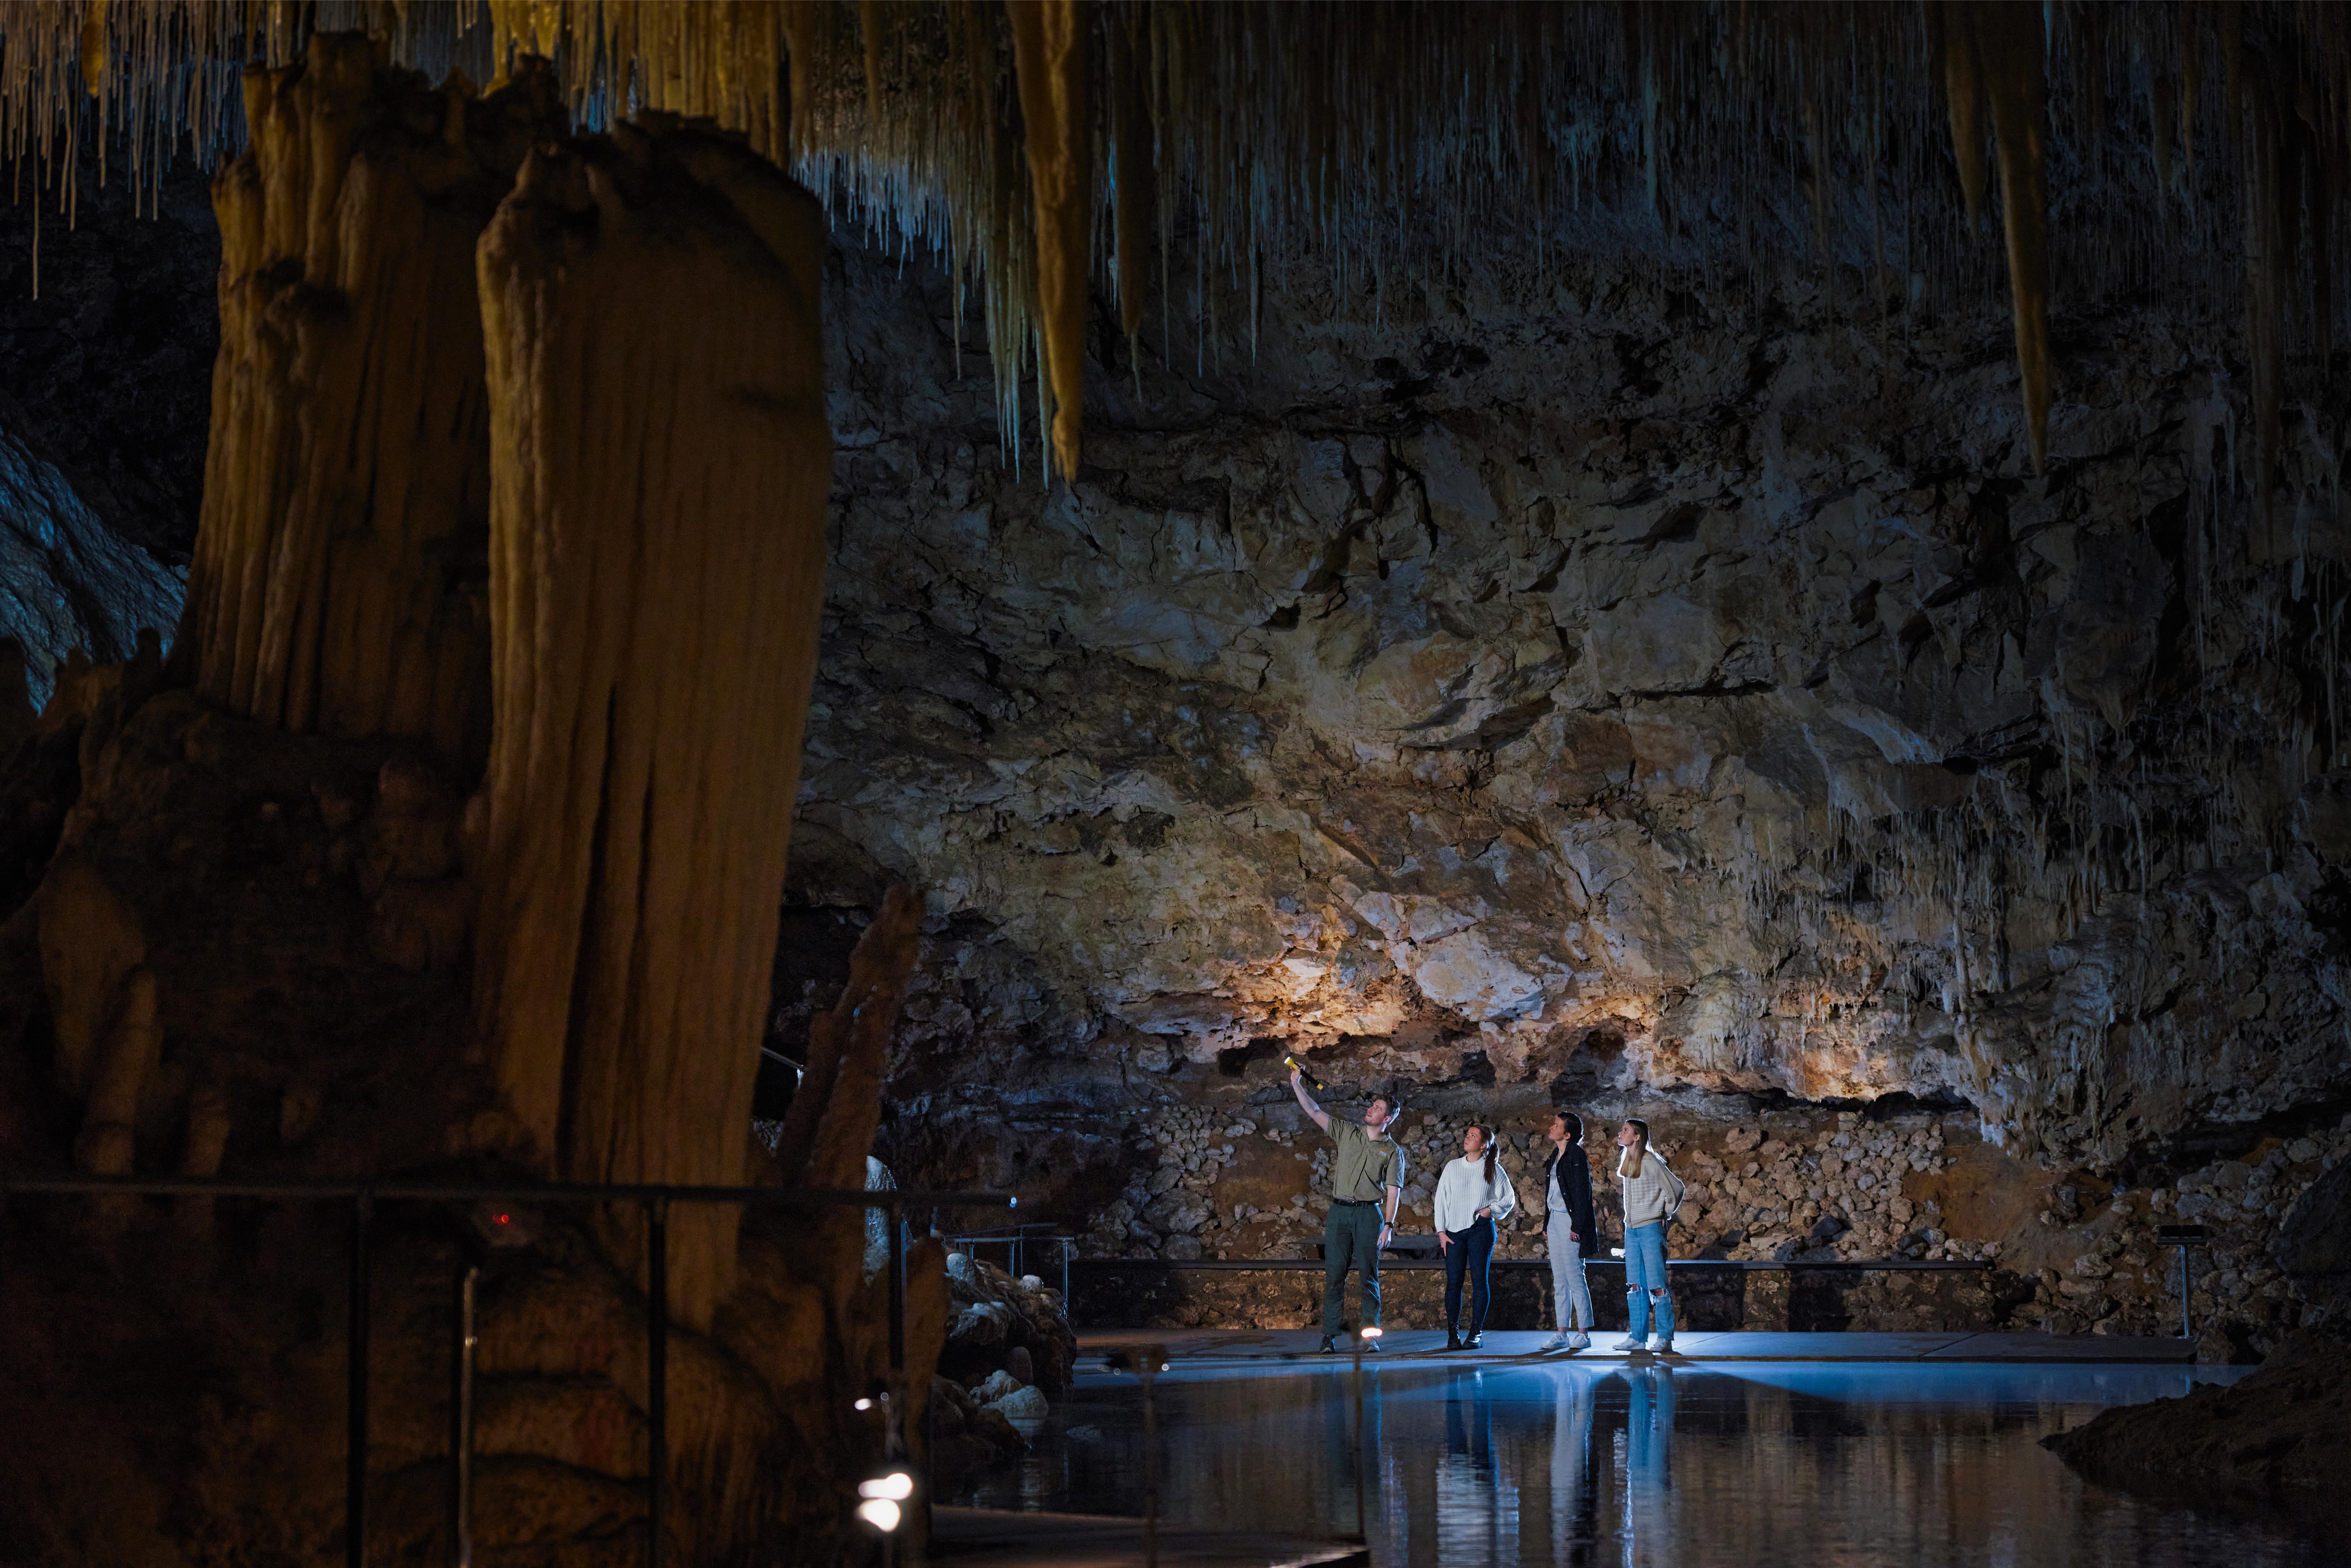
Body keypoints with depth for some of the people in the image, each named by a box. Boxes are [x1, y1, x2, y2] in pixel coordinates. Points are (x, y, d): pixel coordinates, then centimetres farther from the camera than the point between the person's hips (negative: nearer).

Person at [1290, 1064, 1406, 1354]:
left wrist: (1389, 1225, -9)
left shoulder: (1393, 1151, 6)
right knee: (1334, 1275, -1)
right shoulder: (1347, 1133, 12)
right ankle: (1329, 1336, -1)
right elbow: (1314, 1112, 8)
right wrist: (1296, 1084, -2)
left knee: (1369, 1276, -2)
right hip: (1339, 1211, 2)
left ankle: (1371, 1335, 1)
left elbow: (1393, 1191, 0)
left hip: (1369, 1213, -2)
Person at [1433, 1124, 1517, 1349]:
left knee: (1480, 1280, -3)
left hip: (1481, 1230, -2)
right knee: (1453, 1281, -4)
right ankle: (1453, 1333, -1)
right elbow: (1442, 1199, 11)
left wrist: (1491, 1210, -6)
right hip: (1454, 1231, 2)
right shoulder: (1452, 1167, 11)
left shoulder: (1493, 1170, 5)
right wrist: (1441, 1231, 3)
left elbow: (1509, 1198, 11)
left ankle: (1477, 1332, 3)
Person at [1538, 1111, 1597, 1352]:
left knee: (1575, 1278, -5)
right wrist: (1546, 1224, 18)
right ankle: (1562, 1334, 12)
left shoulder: (1576, 1156, -12)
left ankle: (1583, 1334, 0)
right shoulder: (1556, 1156, 14)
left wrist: (1577, 1226, -19)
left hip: (1569, 1221, -9)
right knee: (1559, 1281, 9)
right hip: (1555, 1221, 9)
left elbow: (1582, 1192, -15)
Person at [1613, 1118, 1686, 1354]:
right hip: (1631, 1228, 8)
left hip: (1651, 1228, -8)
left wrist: (1666, 1213, 0)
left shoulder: (1651, 1162, -12)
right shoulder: (1626, 1162, 12)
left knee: (1657, 1285, -6)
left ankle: (1665, 1338, -3)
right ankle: (1637, 1337, 11)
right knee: (1635, 1285, 8)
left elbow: (1676, 1188, -8)